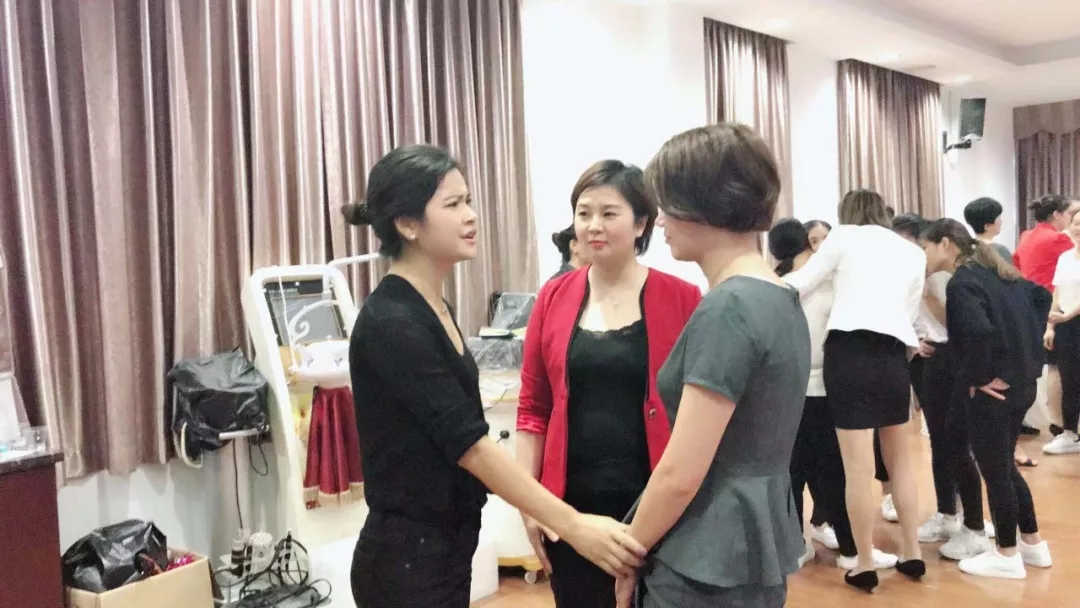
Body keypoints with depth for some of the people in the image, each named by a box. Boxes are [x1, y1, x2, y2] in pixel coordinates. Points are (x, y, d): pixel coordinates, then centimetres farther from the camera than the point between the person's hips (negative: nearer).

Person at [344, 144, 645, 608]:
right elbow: (469, 442, -25)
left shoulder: (434, 308, 8)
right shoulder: (391, 323, -21)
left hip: (444, 550, 9)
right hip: (407, 559, -9)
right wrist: (573, 525, -26)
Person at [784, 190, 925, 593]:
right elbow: (910, 315, 19)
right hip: (894, 355, 5)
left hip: (849, 350, -4)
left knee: (858, 466, -2)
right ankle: (912, 554, 25)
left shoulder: (845, 236, 7)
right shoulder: (913, 253, 20)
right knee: (899, 459, 19)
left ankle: (865, 565, 6)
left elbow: (799, 286, 7)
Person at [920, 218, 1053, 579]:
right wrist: (1028, 346, 17)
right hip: (1021, 382, 9)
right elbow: (1041, 296, 23)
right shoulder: (997, 273, 11)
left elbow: (977, 331, -32)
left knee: (993, 471, 4)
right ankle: (1033, 544, 30)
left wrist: (978, 377, -17)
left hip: (993, 389, -9)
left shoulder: (961, 283, -17)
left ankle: (1007, 556, 16)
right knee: (1004, 466, 21)